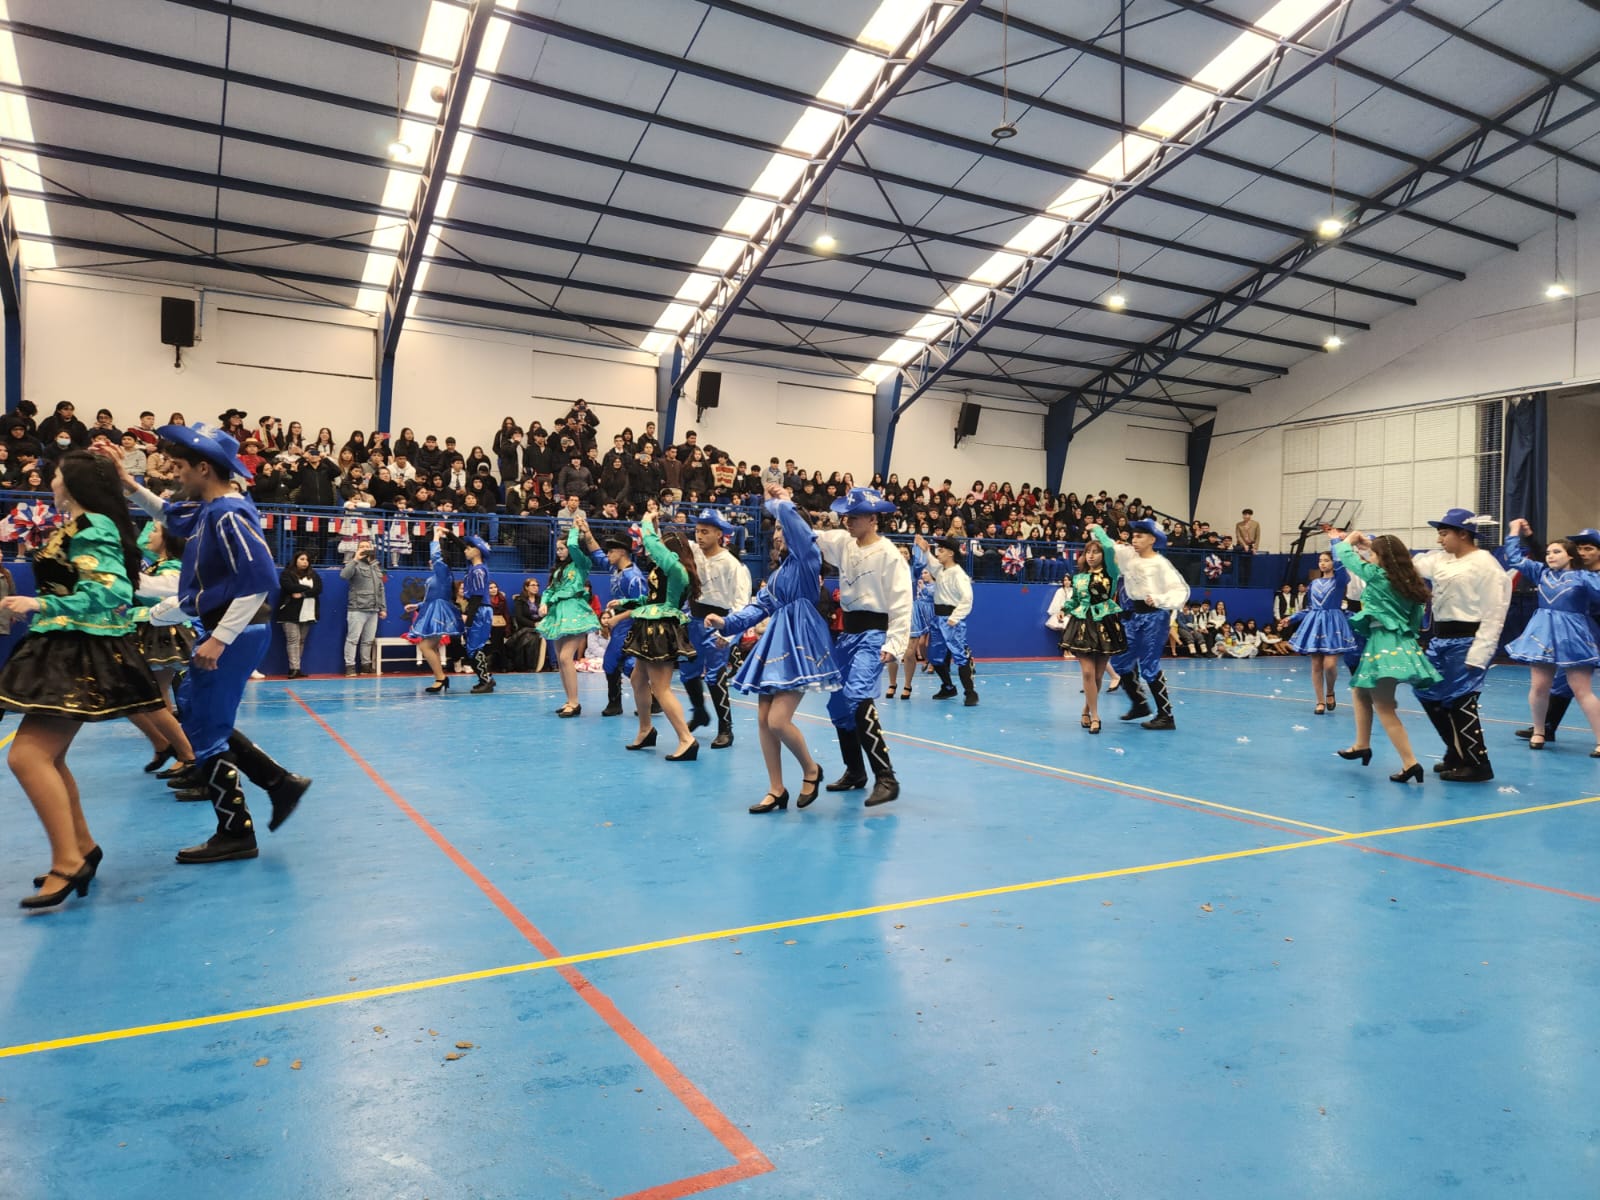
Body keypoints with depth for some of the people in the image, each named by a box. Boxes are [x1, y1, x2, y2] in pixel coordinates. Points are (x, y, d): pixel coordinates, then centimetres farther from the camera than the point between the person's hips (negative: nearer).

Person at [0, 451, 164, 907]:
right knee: (47, 757, 15)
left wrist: (41, 605, -25)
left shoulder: (90, 528, -14)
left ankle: (68, 862, -12)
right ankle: (82, 847, 24)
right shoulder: (82, 527, 15)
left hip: (81, 654, -11)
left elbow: (113, 593, -24)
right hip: (68, 650, 11)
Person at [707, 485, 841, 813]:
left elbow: (792, 519, -21)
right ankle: (776, 790, 13)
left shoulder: (807, 557, -4)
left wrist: (780, 502, -2)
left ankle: (811, 770, 12)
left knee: (778, 721, -14)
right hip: (775, 642, 9)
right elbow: (760, 606, 17)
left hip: (799, 642, -9)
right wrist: (727, 622, 5)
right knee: (763, 720, 4)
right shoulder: (778, 570, 21)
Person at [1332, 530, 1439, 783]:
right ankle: (1362, 745, 33)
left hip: (1386, 645, -9)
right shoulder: (1405, 580, 8)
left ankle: (1410, 763, -17)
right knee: (1360, 691, 26)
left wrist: (1347, 540, 19)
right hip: (1400, 643, 9)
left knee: (1384, 707, -10)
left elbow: (1346, 556, 1)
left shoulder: (1378, 575, -9)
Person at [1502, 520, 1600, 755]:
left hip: (1572, 637, -5)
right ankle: (1538, 731, 23)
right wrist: (1515, 533, 14)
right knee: (1539, 687, 6)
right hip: (1543, 634, 5)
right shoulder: (1541, 573, 9)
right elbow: (1515, 559, 14)